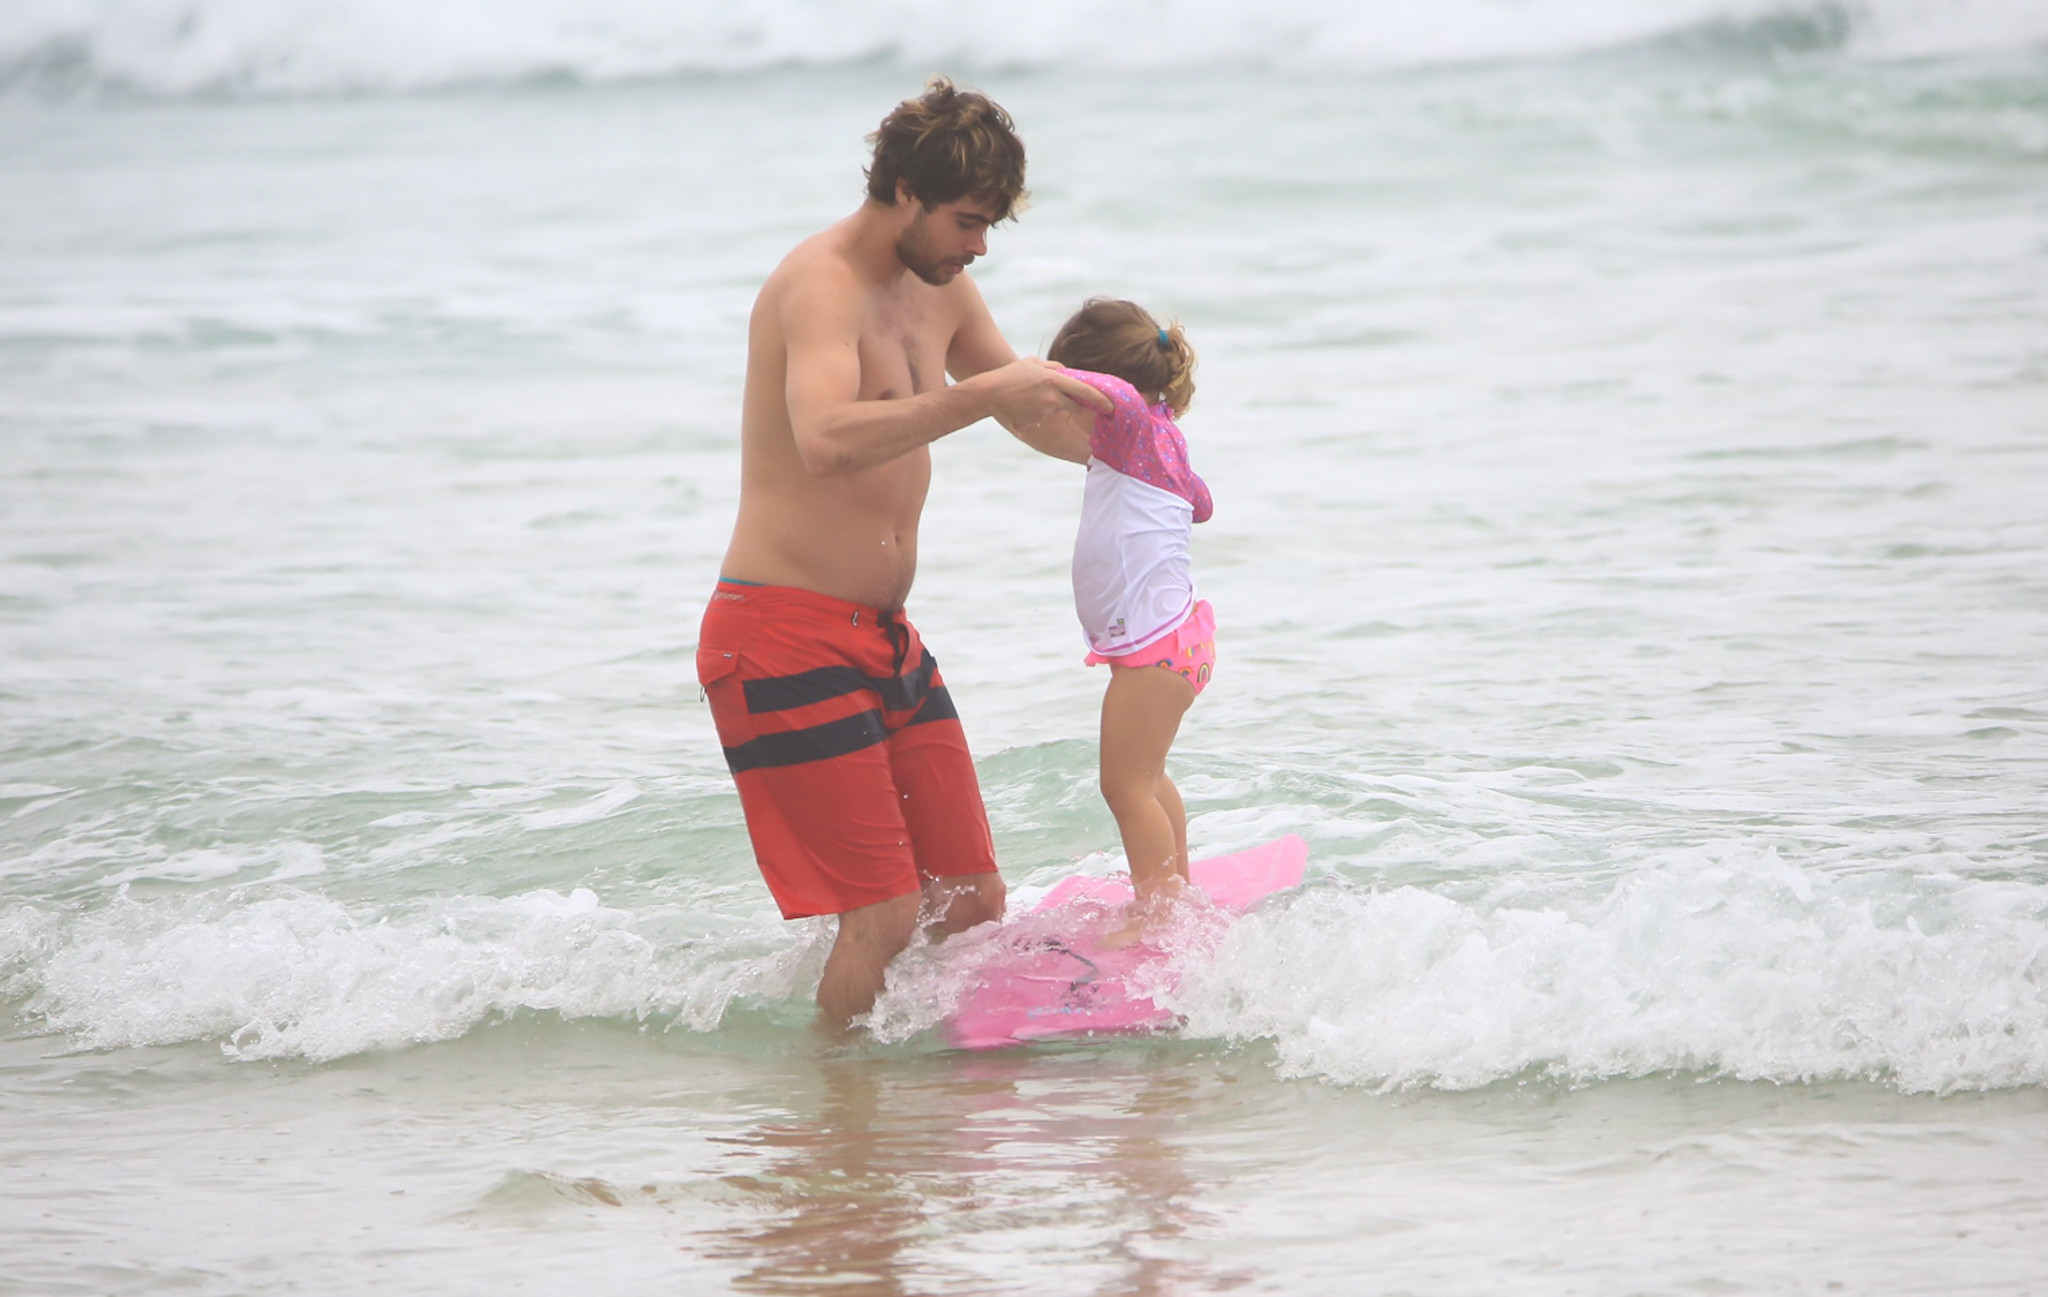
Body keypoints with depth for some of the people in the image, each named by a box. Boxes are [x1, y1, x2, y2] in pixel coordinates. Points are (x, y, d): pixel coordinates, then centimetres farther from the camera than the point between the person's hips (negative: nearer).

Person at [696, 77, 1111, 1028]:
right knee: (885, 916, -14)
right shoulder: (822, 284, -18)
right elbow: (826, 440, -38)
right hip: (785, 635, -9)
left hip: (885, 635, 9)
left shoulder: (940, 289, 11)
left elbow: (1032, 413, 28)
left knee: (974, 903, 7)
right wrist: (984, 394, -40)